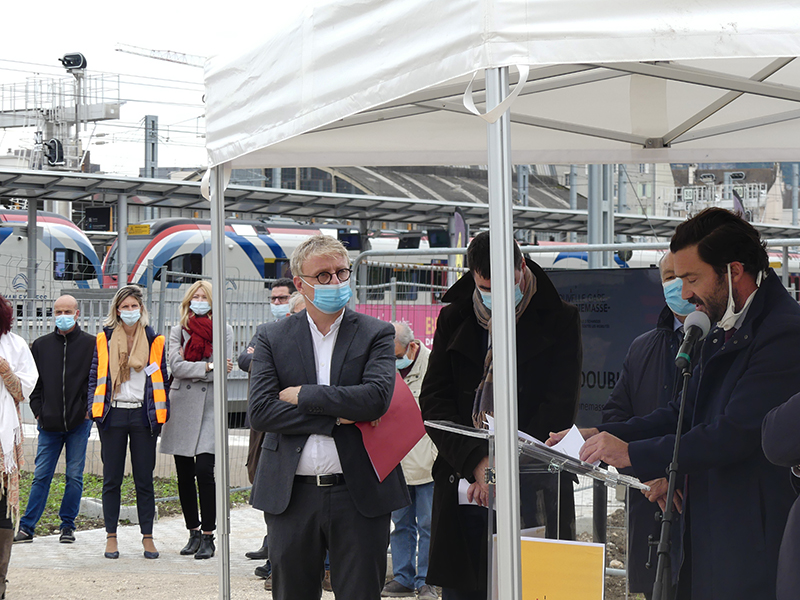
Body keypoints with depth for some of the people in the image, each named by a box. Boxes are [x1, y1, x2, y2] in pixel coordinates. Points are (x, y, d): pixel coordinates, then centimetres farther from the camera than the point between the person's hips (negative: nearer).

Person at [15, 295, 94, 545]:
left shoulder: (91, 344, 1)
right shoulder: (41, 345, 10)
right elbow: (33, 383, 13)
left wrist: (89, 410, -5)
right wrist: (38, 412, 3)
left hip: (79, 422, -2)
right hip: (49, 423, 2)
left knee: (74, 476, 3)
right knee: (41, 476, 1)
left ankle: (68, 526, 13)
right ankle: (26, 527, 3)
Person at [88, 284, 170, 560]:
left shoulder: (154, 341, 6)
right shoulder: (105, 339, 6)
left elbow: (161, 378, 8)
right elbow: (95, 376, 8)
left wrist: (162, 414, 1)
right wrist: (95, 409, -2)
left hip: (143, 415, 0)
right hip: (113, 414, 0)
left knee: (144, 479, 3)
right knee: (112, 478, 4)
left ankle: (147, 536, 10)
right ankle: (111, 536, 11)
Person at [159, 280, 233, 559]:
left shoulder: (224, 330, 6)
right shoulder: (178, 331, 12)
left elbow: (224, 369, -4)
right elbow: (176, 366, -2)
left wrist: (190, 368, -5)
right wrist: (207, 366, -10)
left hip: (210, 404, -3)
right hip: (181, 406, 3)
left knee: (204, 470, -12)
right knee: (184, 473, 4)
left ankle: (208, 536, -5)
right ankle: (193, 533, 14)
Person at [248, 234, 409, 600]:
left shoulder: (376, 334, 4)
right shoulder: (272, 338, 6)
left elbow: (377, 397, -14)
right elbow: (260, 412, -7)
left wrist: (303, 395, -10)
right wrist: (337, 418, -12)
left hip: (359, 496, -1)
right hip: (292, 497, 1)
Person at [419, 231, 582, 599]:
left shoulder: (559, 320, 3)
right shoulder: (454, 319, 11)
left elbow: (560, 407, -3)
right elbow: (433, 401, 4)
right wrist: (475, 463, -11)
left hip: (533, 490, -3)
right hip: (462, 488, 3)